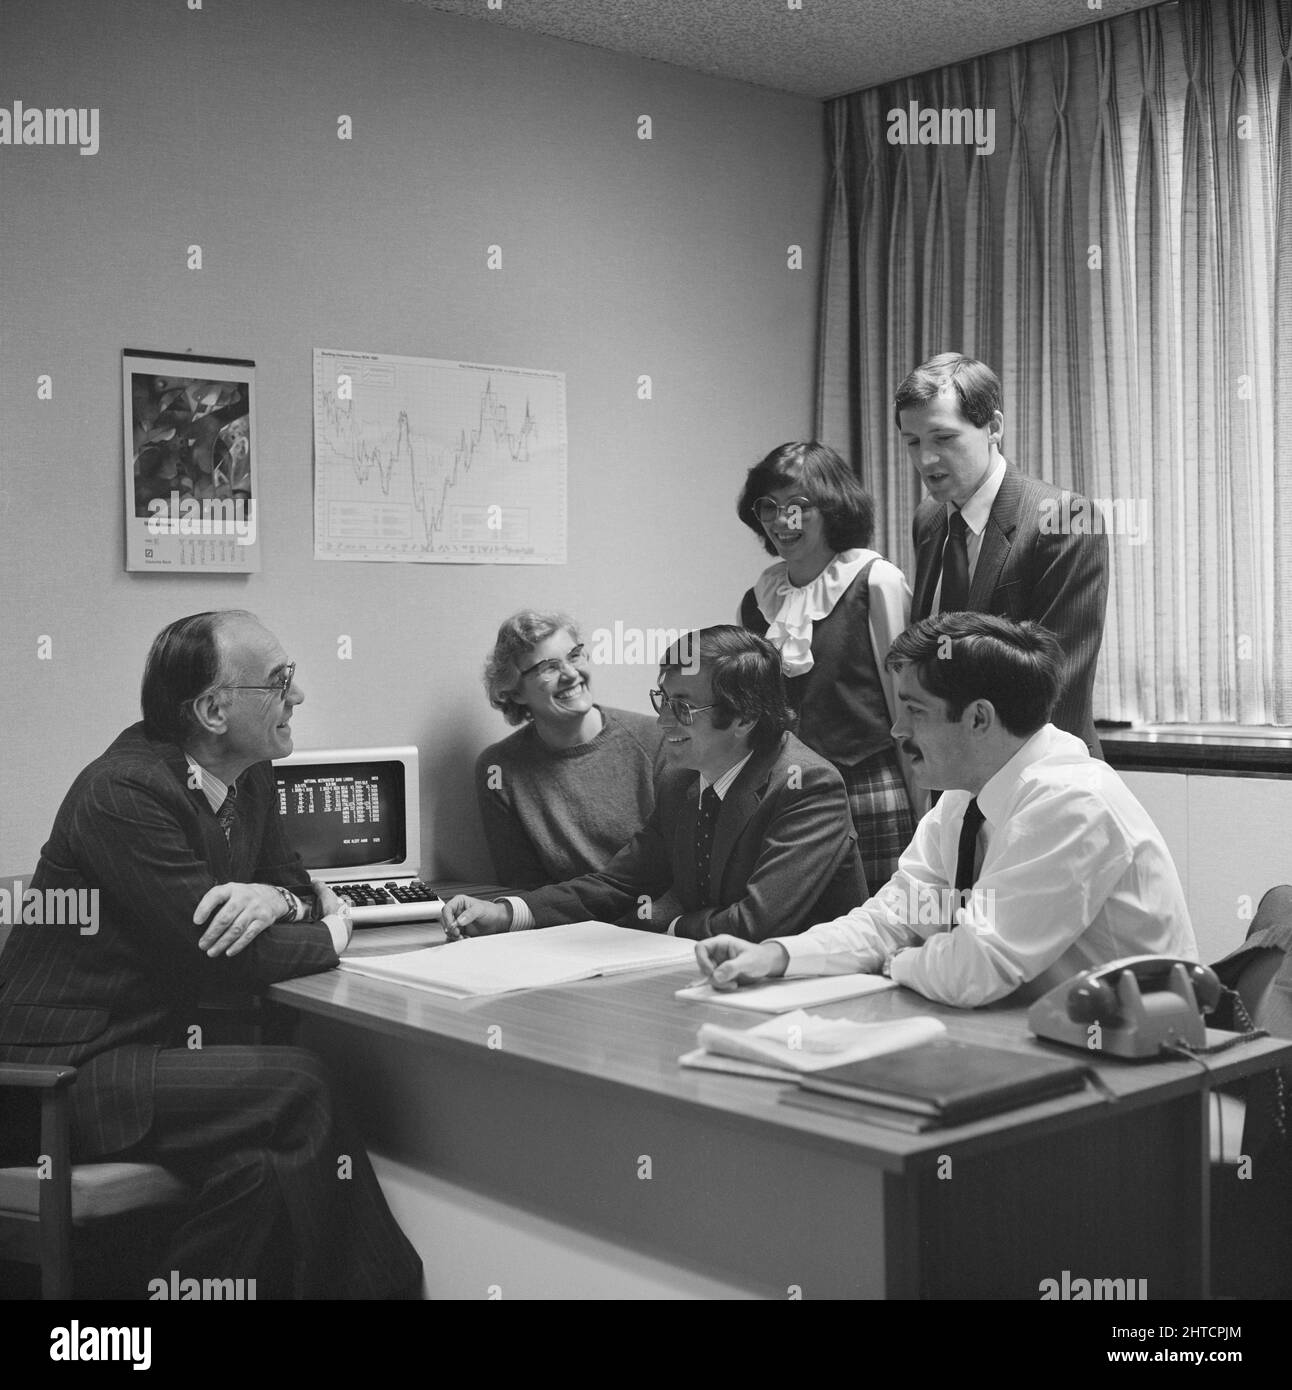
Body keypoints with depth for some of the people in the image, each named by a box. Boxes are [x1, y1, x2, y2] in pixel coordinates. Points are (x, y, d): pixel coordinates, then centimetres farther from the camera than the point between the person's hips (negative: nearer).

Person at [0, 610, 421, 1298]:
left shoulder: (249, 779, 6)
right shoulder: (124, 791, -20)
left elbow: (292, 879, 17)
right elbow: (215, 957, -23)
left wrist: (276, 900, -9)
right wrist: (331, 934, -5)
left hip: (151, 1041, 8)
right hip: (64, 1068, -8)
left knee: (265, 1158, -18)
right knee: (293, 1084, -24)